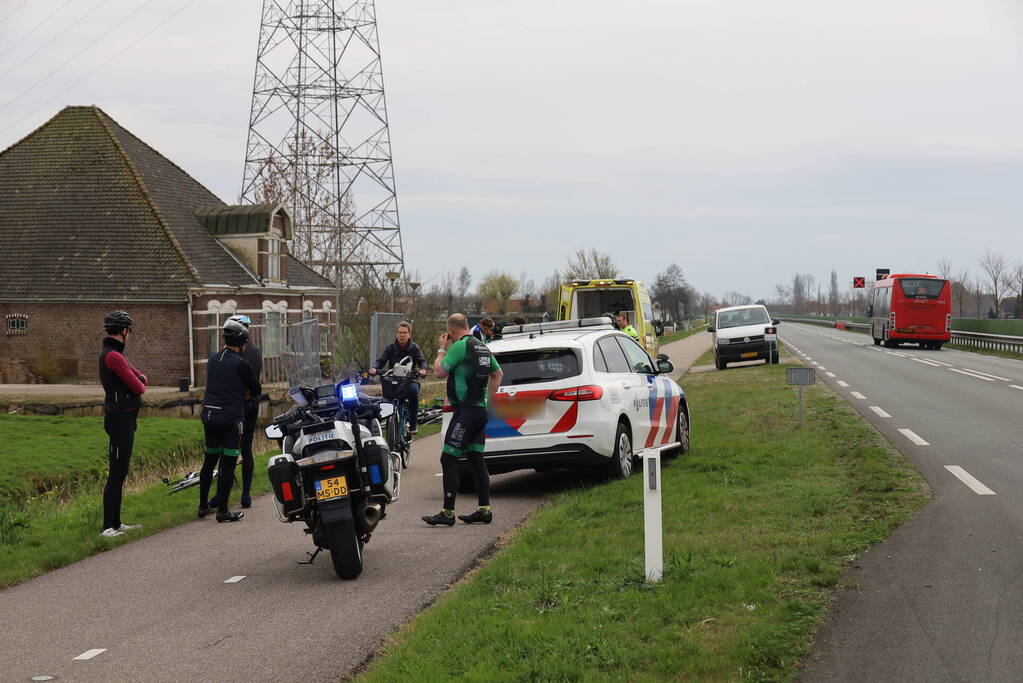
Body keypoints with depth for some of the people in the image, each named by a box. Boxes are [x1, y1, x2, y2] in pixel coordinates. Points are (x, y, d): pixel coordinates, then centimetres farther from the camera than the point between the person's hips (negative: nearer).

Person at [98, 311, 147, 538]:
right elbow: (138, 388, -15)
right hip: (120, 419, -11)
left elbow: (140, 380, 16)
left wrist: (141, 379, -4)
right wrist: (140, 384, 5)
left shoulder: (113, 353, 15)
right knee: (116, 474, -9)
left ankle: (116, 523, 21)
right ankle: (107, 527, -8)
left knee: (120, 472, 15)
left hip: (125, 419, 11)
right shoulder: (112, 356, -18)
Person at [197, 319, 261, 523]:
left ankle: (203, 506, 22)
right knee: (227, 464, -2)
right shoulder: (241, 364, -11)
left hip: (209, 415, 7)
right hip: (231, 418, -7)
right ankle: (222, 511, -1)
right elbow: (256, 391, -2)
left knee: (209, 461, 16)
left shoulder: (213, 359, 9)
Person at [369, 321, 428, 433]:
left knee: (413, 390, -35)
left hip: (410, 379, -2)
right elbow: (381, 360, -2)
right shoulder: (391, 347, 7)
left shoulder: (414, 348, 4)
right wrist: (374, 368, -26)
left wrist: (423, 369, -33)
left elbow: (422, 360, -9)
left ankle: (413, 423, -21)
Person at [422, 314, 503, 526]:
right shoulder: (483, 347, 15)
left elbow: (440, 371, -10)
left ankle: (447, 513, -11)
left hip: (465, 411, -9)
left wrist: (442, 349, 4)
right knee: (476, 460, 12)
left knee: (448, 460, -8)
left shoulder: (460, 346, -13)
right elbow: (498, 374, 27)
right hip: (481, 409, 9)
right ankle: (484, 510, 12)